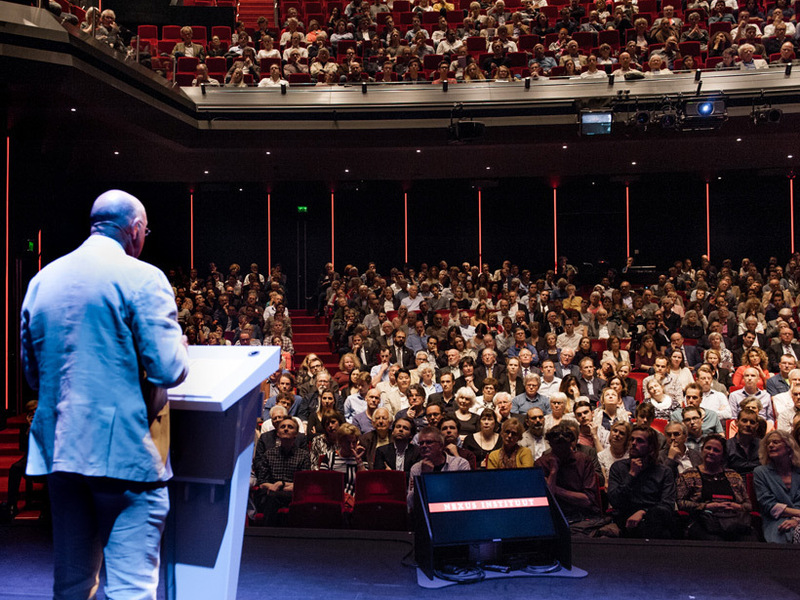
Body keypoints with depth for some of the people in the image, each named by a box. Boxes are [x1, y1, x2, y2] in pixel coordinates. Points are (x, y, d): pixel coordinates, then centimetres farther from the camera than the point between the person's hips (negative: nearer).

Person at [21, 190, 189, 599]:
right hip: (124, 449, -6)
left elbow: (32, 373, 16)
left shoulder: (42, 280, 11)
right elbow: (168, 369, -15)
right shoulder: (142, 278, -9)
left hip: (58, 447, 7)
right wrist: (181, 348, 6)